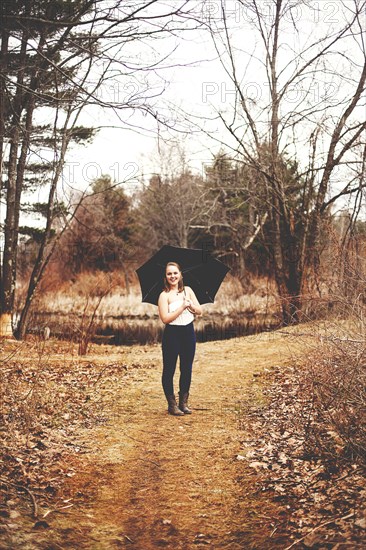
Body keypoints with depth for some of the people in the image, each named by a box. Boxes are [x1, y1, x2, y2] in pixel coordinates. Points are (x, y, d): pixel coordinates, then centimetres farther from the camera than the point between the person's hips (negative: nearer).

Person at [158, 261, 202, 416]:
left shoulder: (188, 290, 7)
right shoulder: (164, 296, -8)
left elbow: (200, 311, 5)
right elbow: (165, 318, -18)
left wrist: (191, 305, -15)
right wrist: (182, 307, -21)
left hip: (188, 333, 5)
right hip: (172, 335, -5)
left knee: (187, 370, 10)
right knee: (169, 370, 2)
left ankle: (183, 402, 22)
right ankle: (172, 405, 12)